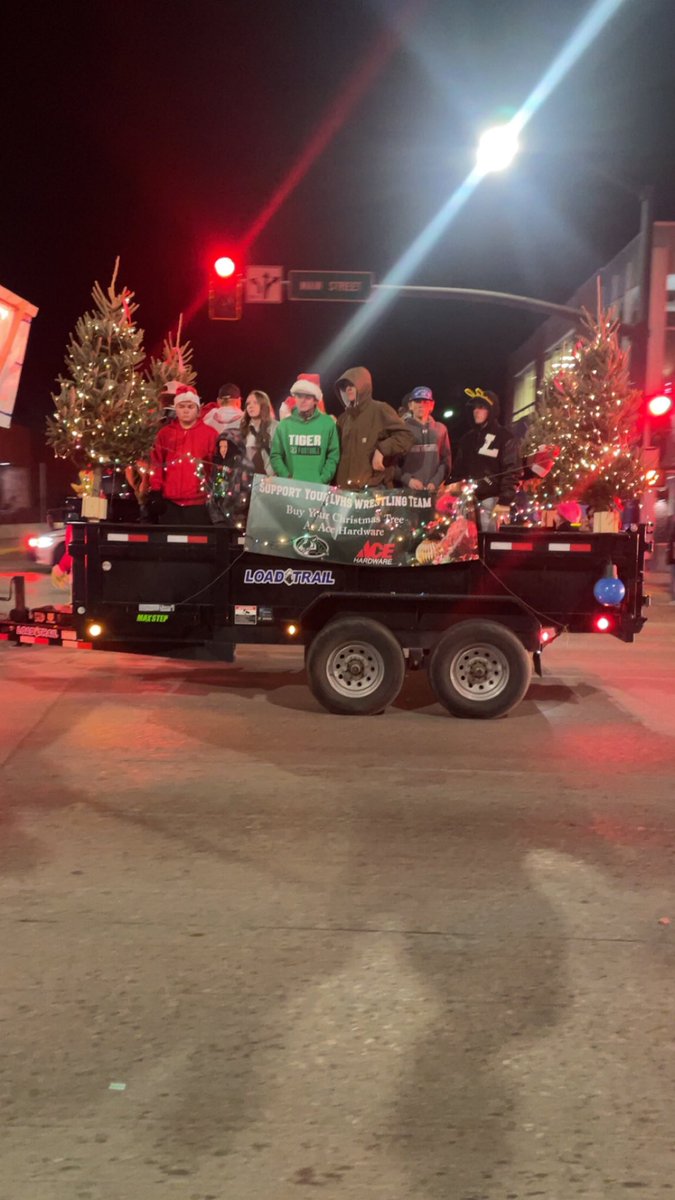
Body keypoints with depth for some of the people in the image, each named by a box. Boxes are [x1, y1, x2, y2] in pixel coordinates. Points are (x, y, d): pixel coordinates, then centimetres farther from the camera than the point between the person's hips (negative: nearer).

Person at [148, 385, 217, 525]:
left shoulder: (209, 433, 4)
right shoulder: (165, 433, 11)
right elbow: (156, 464, 9)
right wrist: (155, 493, 1)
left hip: (199, 502, -2)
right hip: (169, 501, 2)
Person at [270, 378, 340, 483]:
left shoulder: (328, 423, 6)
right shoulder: (284, 424, 9)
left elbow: (333, 456, 2)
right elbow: (275, 455, 7)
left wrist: (322, 480, -10)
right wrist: (287, 477, -8)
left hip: (317, 485, -1)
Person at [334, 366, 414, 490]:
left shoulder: (380, 410, 1)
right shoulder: (344, 418, 21)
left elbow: (406, 436, -8)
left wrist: (381, 449, -19)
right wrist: (338, 484, 11)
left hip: (374, 488, -6)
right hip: (345, 488, 6)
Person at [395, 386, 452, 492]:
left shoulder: (440, 429, 14)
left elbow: (446, 460, 10)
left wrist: (435, 482, -5)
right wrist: (407, 479, -13)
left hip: (434, 490, 2)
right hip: (407, 490, -2)